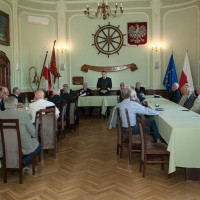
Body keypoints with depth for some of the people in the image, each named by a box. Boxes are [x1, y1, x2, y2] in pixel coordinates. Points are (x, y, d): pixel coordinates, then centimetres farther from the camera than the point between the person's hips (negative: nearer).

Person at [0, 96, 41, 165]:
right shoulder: (23, 115, -17)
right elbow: (32, 132, -8)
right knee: (38, 145, 24)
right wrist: (35, 138, 14)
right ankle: (23, 161, 7)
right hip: (24, 148, -5)